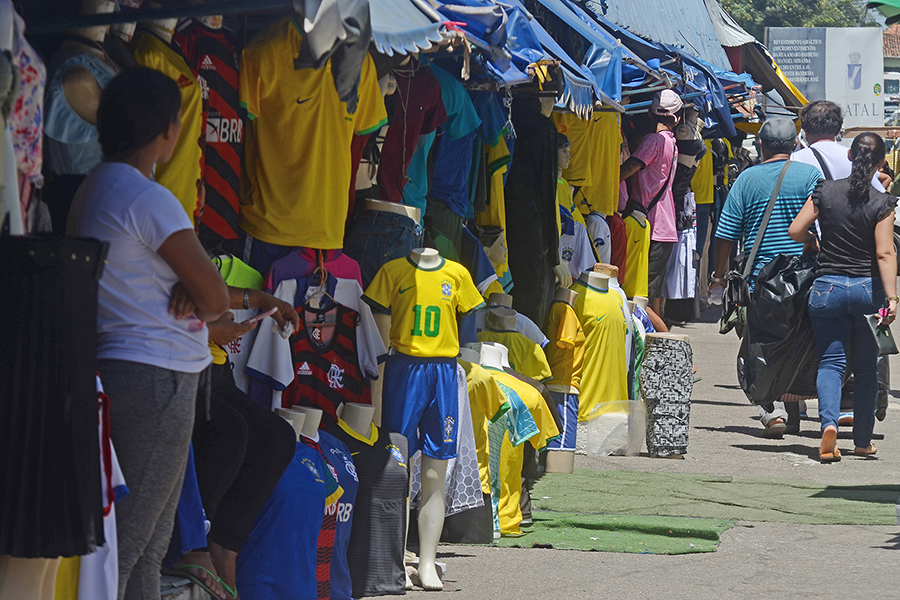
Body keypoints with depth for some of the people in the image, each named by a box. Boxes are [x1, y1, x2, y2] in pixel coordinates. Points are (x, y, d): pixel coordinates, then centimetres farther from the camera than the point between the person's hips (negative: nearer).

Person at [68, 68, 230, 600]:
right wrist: (198, 297, 8)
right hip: (156, 378, -10)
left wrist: (188, 290, -2)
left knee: (148, 547, 14)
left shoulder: (94, 190, 16)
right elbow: (217, 299, -13)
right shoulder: (147, 198, -15)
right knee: (126, 541, -10)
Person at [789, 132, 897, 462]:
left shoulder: (825, 192, -3)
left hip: (827, 286, 1)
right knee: (865, 367, 12)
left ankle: (829, 421, -22)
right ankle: (863, 441, 18)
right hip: (867, 287, -1)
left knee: (830, 360, 4)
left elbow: (795, 231, -2)